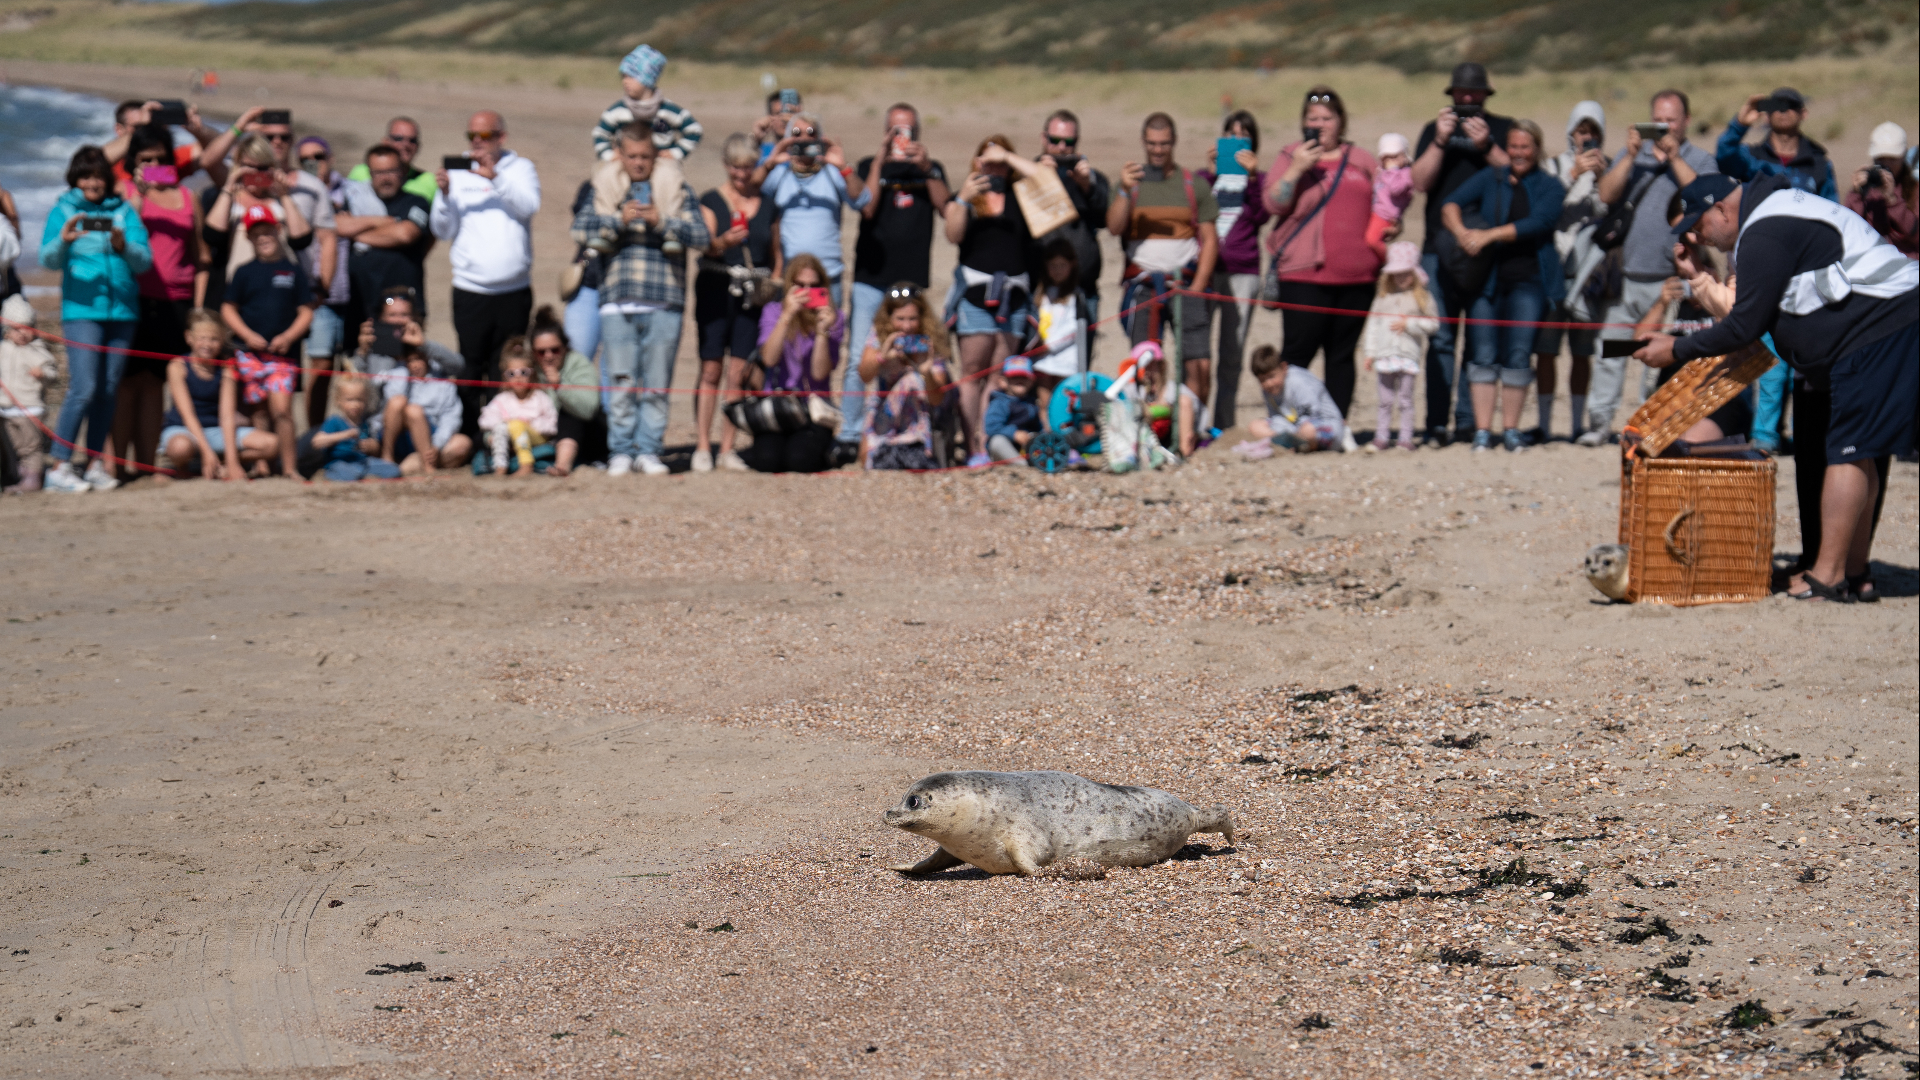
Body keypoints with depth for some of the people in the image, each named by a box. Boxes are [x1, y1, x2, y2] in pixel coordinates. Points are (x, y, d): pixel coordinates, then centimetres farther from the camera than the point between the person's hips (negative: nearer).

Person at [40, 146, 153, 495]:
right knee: (83, 388, -12)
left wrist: (123, 246, -19)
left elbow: (144, 261, 1)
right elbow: (48, 260, -7)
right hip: (81, 310, -3)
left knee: (108, 390, 4)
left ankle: (95, 464, 12)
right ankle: (59, 468, -10)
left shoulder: (124, 211, 9)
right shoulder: (63, 210, 4)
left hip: (121, 310, 3)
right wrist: (63, 240, -27)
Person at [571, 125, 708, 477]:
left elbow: (702, 236, -1)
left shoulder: (677, 192, 11)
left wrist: (662, 223, -15)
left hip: (663, 305, 0)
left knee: (657, 385, 0)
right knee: (621, 383, -2)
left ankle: (648, 451, 7)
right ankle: (621, 452, 5)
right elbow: (580, 229, 0)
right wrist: (619, 220, -15)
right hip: (617, 303, 0)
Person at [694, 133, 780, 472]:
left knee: (738, 373, -1)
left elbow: (776, 254, 16)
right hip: (716, 289, -2)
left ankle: (727, 448, 4)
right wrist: (725, 242, -28)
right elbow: (705, 247, -8)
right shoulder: (711, 201, 3)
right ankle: (702, 447, -2)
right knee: (711, 369, -6)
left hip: (754, 292, 2)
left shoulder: (768, 204, 11)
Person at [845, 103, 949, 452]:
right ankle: (850, 435, -5)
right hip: (870, 278, -1)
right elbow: (867, 208, -7)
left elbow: (946, 208, -3)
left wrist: (926, 168, -12)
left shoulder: (932, 169, 14)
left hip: (912, 279, 1)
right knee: (859, 358, -8)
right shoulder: (870, 167, 10)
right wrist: (880, 161, -10)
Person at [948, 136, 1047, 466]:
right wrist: (963, 200, -17)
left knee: (1000, 375, 0)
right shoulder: (965, 198, 10)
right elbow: (953, 235, -4)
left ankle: (989, 443, 0)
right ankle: (973, 447, -8)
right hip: (975, 289, -2)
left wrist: (1007, 157, -4)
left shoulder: (1020, 197, 12)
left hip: (1013, 292, 2)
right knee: (973, 371, -6)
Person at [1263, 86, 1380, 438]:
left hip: (1357, 276, 4)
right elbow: (1273, 204, -5)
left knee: (1342, 354, 7)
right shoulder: (1292, 156, 5)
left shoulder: (1361, 159, 15)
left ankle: (1337, 425, 11)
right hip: (1305, 276, -4)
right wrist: (1296, 169, -16)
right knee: (1297, 352, -8)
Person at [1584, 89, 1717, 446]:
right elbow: (1606, 195, 1)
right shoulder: (1634, 154, 15)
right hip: (1626, 275, 3)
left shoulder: (1699, 160, 6)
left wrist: (1674, 157, -15)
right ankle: (1600, 420, 9)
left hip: (1669, 279, -3)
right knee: (1610, 350, 2)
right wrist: (1631, 156, -9)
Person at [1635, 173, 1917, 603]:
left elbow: (1745, 326, -11)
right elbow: (1754, 308, 23)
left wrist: (1676, 349, 0)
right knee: (1856, 455, 13)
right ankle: (1854, 573, 16)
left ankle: (1827, 576, -11)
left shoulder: (1764, 235, -12)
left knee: (1848, 453, -10)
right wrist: (1701, 276, 21)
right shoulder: (1779, 213, 22)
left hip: (1876, 335, -11)